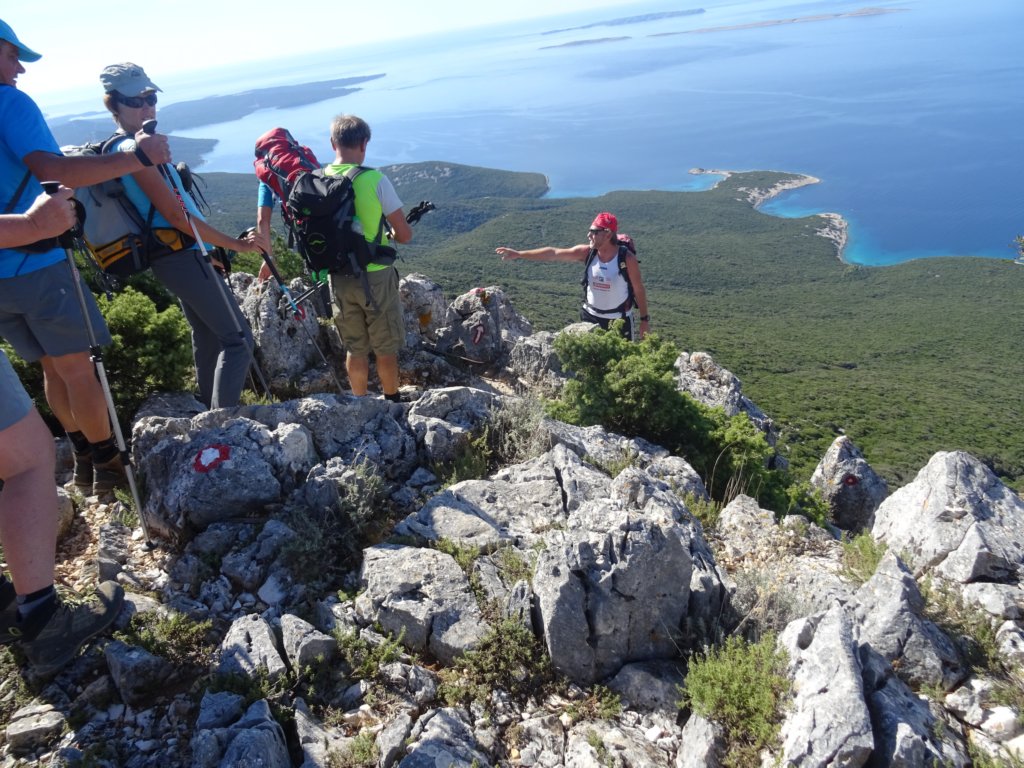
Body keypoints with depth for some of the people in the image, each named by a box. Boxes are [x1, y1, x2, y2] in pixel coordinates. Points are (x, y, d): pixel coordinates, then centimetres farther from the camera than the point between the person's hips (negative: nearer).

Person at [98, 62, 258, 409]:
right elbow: (175, 215, -20)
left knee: (208, 335, 18)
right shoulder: (132, 149, -16)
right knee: (238, 338, -10)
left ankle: (211, 413, 29)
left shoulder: (128, 148, 15)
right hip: (183, 258, -10)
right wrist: (236, 244, -17)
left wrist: (213, 249, 23)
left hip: (175, 258, 10)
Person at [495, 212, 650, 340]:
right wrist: (518, 254, -13)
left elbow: (639, 290, -10)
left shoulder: (627, 258, -20)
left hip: (620, 320, -4)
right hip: (590, 316, 4)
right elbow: (553, 253, -12)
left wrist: (644, 320, -4)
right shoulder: (587, 252, -11)